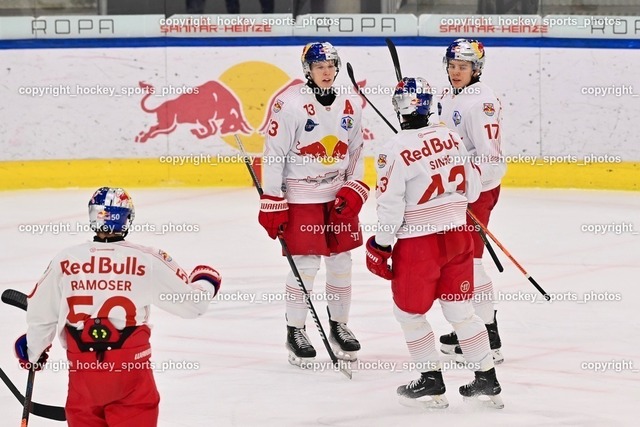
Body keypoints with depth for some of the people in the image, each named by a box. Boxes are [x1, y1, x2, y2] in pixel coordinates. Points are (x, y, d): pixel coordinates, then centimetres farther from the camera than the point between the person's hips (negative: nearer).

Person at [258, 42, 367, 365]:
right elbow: (273, 153, -12)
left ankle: (339, 325, 25)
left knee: (341, 261, 9)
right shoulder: (290, 104, -14)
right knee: (305, 264, -5)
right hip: (300, 195, -5)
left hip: (339, 195, 5)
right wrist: (272, 203, -13)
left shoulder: (350, 106, 4)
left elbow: (356, 152, 14)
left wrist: (354, 190, 0)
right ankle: (295, 331, 8)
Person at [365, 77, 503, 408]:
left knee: (409, 312, 13)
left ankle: (431, 383, 14)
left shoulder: (394, 150, -17)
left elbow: (390, 206, -16)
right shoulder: (450, 138, 0)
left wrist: (380, 246, -3)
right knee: (460, 309, 16)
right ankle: (488, 381, 18)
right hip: (457, 235, 6)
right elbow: (471, 190, 8)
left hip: (418, 244, -6)